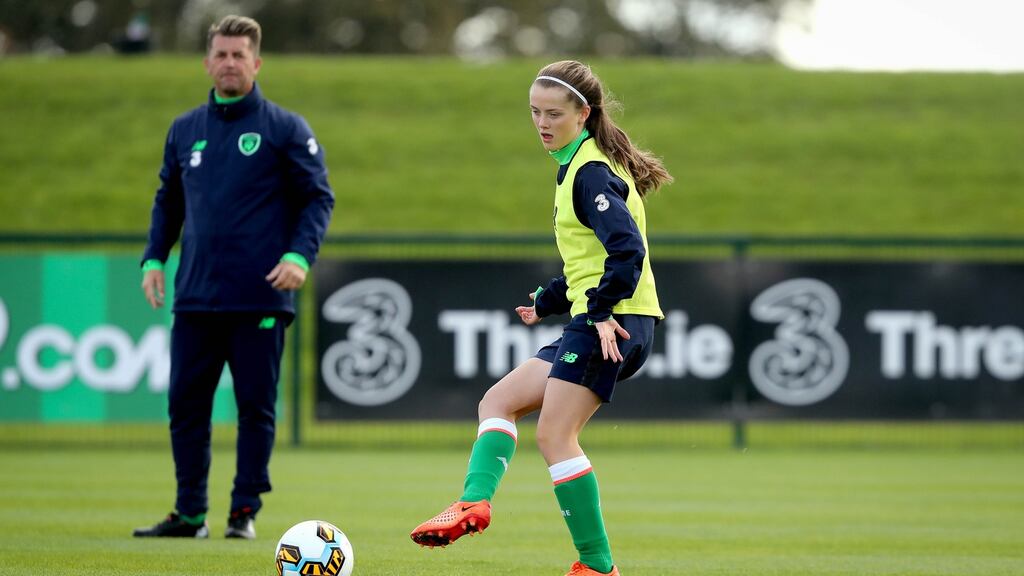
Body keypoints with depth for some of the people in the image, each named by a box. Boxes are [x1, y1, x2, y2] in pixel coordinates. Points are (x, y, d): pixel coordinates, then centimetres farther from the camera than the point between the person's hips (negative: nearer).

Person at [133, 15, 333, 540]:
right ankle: (189, 512, 12)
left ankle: (244, 512, 8)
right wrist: (154, 259, 8)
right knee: (186, 405, 3)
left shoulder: (285, 128, 0)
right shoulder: (184, 131, 13)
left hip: (260, 299, -4)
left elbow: (318, 198, -1)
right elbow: (168, 201, 21)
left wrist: (300, 256, -14)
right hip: (195, 296, 4)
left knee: (255, 408, 0)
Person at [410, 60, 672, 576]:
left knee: (554, 433, -13)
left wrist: (603, 312, -24)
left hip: (611, 326, -11)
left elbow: (628, 247, -25)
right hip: (592, 322, 11)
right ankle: (474, 503, -7)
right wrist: (548, 302, 30)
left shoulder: (591, 172, -12)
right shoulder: (577, 168, 19)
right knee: (498, 402, 10)